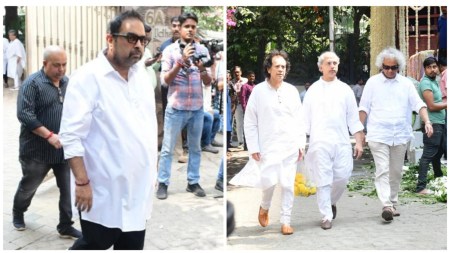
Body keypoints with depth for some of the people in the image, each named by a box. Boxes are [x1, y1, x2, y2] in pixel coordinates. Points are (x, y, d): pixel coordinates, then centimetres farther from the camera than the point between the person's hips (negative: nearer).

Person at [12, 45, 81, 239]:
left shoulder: (68, 82, 4)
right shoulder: (33, 83, -13)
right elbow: (24, 115, -20)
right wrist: (49, 135, -25)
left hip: (65, 148, 4)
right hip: (38, 149, -4)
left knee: (69, 188, 3)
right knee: (29, 186, 15)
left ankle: (66, 226, 16)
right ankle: (17, 213, 42)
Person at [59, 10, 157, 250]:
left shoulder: (142, 75, 8)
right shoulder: (88, 77, -13)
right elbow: (71, 135, -17)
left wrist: (152, 171, 14)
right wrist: (82, 182, -20)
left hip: (139, 188, 7)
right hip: (104, 190, -6)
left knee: (132, 245, 14)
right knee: (94, 244, 7)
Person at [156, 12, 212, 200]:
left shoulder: (202, 50, 3)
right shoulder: (170, 50, -4)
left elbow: (208, 82, 2)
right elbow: (165, 80, -11)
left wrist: (202, 69, -20)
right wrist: (182, 61, -22)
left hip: (197, 108, 3)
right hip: (176, 108, -3)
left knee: (195, 148, 11)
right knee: (168, 148, 2)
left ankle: (193, 182, 22)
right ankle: (163, 184, 11)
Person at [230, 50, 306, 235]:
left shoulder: (292, 90, 5)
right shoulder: (258, 91, -3)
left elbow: (299, 120, 9)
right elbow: (250, 122, -1)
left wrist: (301, 144, 4)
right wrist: (253, 148, -5)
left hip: (290, 147, 2)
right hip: (268, 146, -2)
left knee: (288, 185, 1)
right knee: (268, 182, -7)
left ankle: (285, 221, 12)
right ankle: (265, 207, 24)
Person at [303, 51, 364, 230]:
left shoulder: (345, 89, 10)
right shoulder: (313, 90, 7)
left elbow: (353, 118, 10)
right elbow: (306, 119, 8)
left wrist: (359, 142, 4)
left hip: (342, 142, 2)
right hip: (319, 142, -1)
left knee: (342, 177, 0)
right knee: (323, 181, -3)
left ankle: (331, 202, 28)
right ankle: (326, 216, 6)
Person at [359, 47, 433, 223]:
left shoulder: (406, 84, 8)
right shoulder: (373, 82, 2)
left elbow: (418, 104, 2)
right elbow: (364, 108, 3)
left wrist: (427, 122, -14)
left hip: (400, 136, 3)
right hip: (378, 136, -3)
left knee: (396, 172, 11)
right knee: (382, 171, -12)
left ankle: (393, 204, 22)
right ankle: (386, 206, -19)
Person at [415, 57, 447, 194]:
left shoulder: (434, 81, 16)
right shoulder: (426, 83, -13)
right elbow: (431, 106, -19)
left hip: (441, 123, 9)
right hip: (432, 123, -9)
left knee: (439, 152, 20)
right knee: (428, 155, -9)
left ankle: (438, 179, 37)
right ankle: (421, 187, -9)